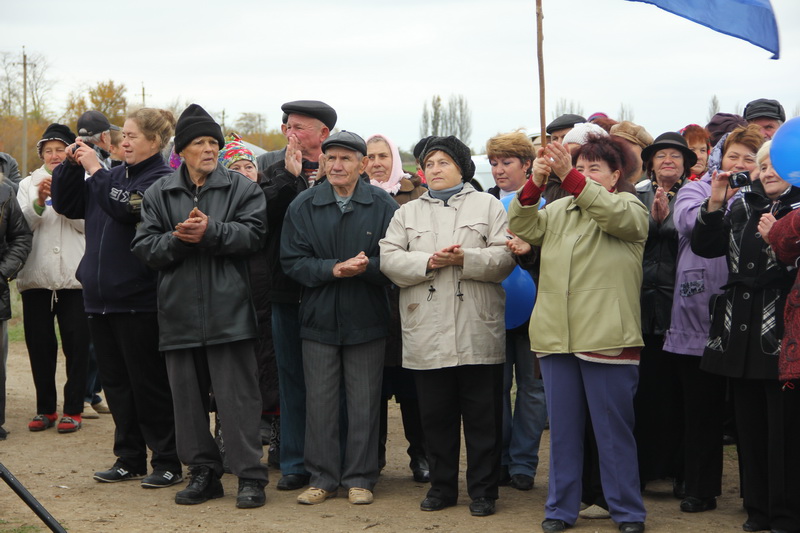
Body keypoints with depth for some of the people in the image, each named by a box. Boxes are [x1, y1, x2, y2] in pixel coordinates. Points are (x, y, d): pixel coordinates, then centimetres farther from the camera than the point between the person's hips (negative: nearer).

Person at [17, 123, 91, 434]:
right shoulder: (28, 184, 11)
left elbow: (86, 223, -7)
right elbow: (23, 224, -2)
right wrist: (39, 201, -18)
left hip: (73, 277, -2)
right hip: (36, 277, 2)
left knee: (76, 344, 0)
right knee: (40, 345, 5)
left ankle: (74, 410, 7)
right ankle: (45, 409, 15)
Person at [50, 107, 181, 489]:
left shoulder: (161, 179, -9)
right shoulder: (113, 175, 13)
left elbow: (127, 208, -25)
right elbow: (67, 206, 15)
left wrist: (95, 170, -18)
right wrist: (71, 165, 2)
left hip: (138, 299, -8)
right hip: (101, 296, 8)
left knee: (149, 384, -1)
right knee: (115, 382, 13)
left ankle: (167, 462, 8)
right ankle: (129, 459, 22)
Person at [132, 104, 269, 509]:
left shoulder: (242, 188, 4)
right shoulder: (158, 194, 10)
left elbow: (253, 233, -9)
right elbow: (144, 247, 3)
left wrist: (210, 231, -21)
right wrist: (177, 239, -14)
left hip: (228, 311, -3)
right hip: (179, 312, 3)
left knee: (238, 396, -3)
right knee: (188, 398, 9)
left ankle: (250, 476, 3)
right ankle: (203, 472, 21)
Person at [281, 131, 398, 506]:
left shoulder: (383, 205, -3)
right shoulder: (303, 206, 1)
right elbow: (292, 262, -3)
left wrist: (367, 266, -24)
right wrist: (334, 269, -16)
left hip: (366, 320, -1)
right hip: (319, 317, 1)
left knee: (364, 402, 5)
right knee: (319, 401, 6)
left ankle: (359, 478, 17)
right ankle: (323, 478, 17)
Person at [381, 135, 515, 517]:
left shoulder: (488, 206, 8)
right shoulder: (408, 213, 16)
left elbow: (505, 256, -3)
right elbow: (389, 258, 4)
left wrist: (466, 259, -17)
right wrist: (428, 262, -11)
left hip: (477, 331, -2)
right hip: (427, 333, 2)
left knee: (482, 415, 2)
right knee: (435, 415, 9)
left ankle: (483, 491, 11)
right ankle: (442, 486, 21)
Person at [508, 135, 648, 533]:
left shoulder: (629, 206, 5)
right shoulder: (559, 209, 19)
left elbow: (618, 216, -18)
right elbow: (523, 228, 4)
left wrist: (570, 177, -26)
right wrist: (535, 183, -12)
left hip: (606, 336, -4)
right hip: (556, 335, 5)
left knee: (614, 428, 1)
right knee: (562, 427, 10)